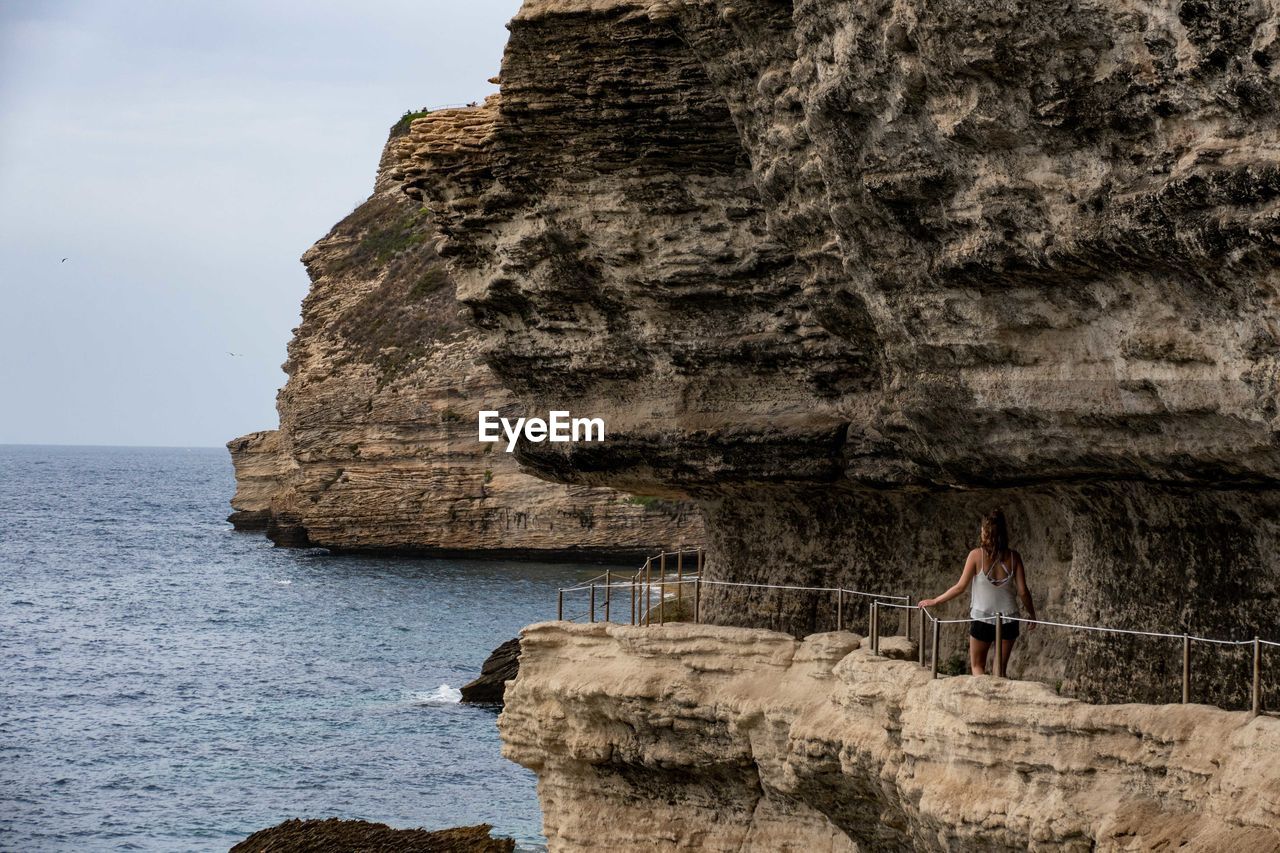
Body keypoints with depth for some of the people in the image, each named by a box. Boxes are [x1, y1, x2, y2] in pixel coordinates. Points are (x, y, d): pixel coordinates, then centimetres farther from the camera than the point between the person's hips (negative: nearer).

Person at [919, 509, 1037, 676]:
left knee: (977, 665, 12)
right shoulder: (1013, 556, -6)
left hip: (982, 618, -2)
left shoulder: (977, 555, -12)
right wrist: (1031, 613, 13)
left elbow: (960, 587, -9)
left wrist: (934, 601, 3)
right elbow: (1023, 591, -4)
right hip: (1008, 620, 2)